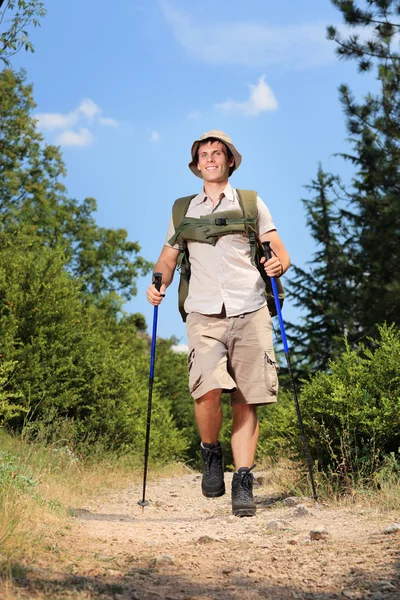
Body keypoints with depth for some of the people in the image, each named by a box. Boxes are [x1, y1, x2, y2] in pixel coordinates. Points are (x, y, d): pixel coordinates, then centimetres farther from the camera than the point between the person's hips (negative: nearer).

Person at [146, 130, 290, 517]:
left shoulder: (251, 203, 16)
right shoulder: (184, 211, 20)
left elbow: (280, 253, 12)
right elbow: (168, 258, 25)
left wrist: (278, 264, -12)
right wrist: (158, 284, 4)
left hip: (249, 311, 0)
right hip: (204, 314, 0)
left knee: (246, 401, -4)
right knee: (207, 390, -21)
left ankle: (243, 484, 3)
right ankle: (210, 453, 6)